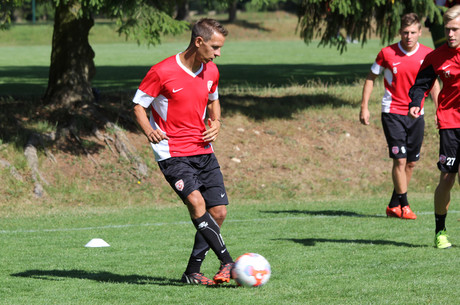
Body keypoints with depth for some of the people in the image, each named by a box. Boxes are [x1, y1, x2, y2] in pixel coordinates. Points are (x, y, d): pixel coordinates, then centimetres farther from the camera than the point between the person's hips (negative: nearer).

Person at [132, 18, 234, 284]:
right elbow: (139, 105, -5)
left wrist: (216, 123, 5)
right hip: (173, 151, -6)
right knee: (196, 202, -26)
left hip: (203, 151, 6)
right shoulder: (162, 72, -13)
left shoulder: (211, 72, 6)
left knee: (219, 212, -1)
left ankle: (193, 272, 11)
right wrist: (149, 130, -24)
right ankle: (228, 262, -28)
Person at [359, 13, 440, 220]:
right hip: (392, 113, -3)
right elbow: (371, 77, 5)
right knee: (399, 159, -12)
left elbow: (433, 84, 11)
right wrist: (364, 107, 1)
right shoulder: (387, 54, -7)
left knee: (411, 163, 6)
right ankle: (404, 206, -5)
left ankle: (394, 206, 19)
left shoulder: (427, 55, -1)